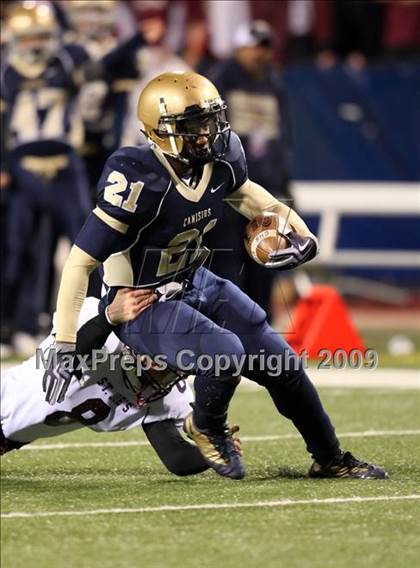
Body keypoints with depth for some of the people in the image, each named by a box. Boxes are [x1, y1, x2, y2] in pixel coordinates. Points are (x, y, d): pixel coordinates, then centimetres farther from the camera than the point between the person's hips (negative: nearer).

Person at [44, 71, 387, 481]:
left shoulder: (221, 158, -11)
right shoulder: (138, 181, -32)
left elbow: (243, 192, 16)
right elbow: (80, 261, -28)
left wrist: (298, 231, 0)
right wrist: (65, 347, -30)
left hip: (195, 284, 7)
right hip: (142, 307, -7)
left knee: (282, 364, 6)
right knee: (225, 351, -30)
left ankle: (330, 459, 28)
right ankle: (207, 428, 3)